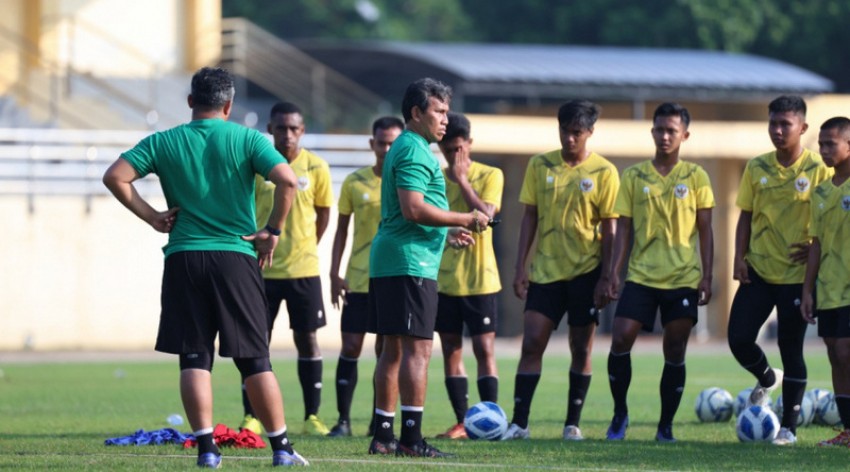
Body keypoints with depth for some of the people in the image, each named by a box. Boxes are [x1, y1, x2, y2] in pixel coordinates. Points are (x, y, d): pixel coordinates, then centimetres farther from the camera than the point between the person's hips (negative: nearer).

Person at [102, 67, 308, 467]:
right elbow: (287, 181, -12)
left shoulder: (163, 142, 5)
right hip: (236, 258, 0)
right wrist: (272, 231, -1)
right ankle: (281, 447, 9)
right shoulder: (246, 139, 0)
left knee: (194, 359, 3)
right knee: (254, 359, 6)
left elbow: (115, 177, -4)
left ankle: (206, 447, -6)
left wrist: (152, 217, 2)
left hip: (183, 260, 0)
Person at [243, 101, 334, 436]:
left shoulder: (316, 168, -2)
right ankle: (250, 417, 6)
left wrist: (305, 247, 11)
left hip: (303, 268, 0)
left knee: (307, 339, 3)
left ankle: (312, 417, 9)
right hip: (262, 269, 0)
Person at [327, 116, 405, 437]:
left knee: (386, 350, 3)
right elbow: (342, 230, 9)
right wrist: (335, 274, 3)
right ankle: (343, 420, 2)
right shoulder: (355, 182, 4)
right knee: (350, 347, -3)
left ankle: (380, 420, 11)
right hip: (358, 278, 1)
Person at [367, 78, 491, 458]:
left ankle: (383, 434, 12)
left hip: (387, 263, 11)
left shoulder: (405, 149, 22)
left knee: (393, 349, 11)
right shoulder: (415, 152, -12)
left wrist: (447, 233, 23)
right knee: (417, 348, -11)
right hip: (411, 261, -11)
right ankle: (411, 437, -15)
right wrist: (466, 220, -15)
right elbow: (414, 209, -22)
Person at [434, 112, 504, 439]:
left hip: (479, 279, -4)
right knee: (451, 350, 4)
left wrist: (461, 179, -14)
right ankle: (462, 422, 9)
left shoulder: (490, 176, -2)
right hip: (443, 278, 4)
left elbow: (485, 214, -17)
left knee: (484, 349, -6)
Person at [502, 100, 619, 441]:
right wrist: (521, 268, 1)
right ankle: (519, 422, -5)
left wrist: (606, 279, -7)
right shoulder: (540, 166, 4)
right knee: (531, 344, -6)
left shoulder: (604, 172, -3)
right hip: (545, 270, 2)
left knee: (581, 349, 4)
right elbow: (530, 217, 7)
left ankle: (573, 423, 12)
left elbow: (608, 230, -2)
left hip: (585, 271, -2)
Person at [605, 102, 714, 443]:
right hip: (641, 275, 1)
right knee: (620, 339, -13)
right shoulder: (633, 177, 7)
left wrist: (706, 276, -2)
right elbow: (624, 229, 6)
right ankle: (619, 413, 5)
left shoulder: (695, 177, 5)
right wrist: (614, 270, -4)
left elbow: (705, 231, 5)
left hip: (683, 278, -1)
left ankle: (666, 426, 11)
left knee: (675, 352, 1)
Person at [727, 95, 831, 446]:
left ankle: (789, 427, 7)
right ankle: (767, 379, 30)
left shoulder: (818, 170, -6)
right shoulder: (757, 168, 5)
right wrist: (740, 256, -1)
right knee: (738, 338, -3)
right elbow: (746, 216, 10)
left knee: (791, 347, -1)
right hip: (758, 270, 4)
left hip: (797, 273, -3)